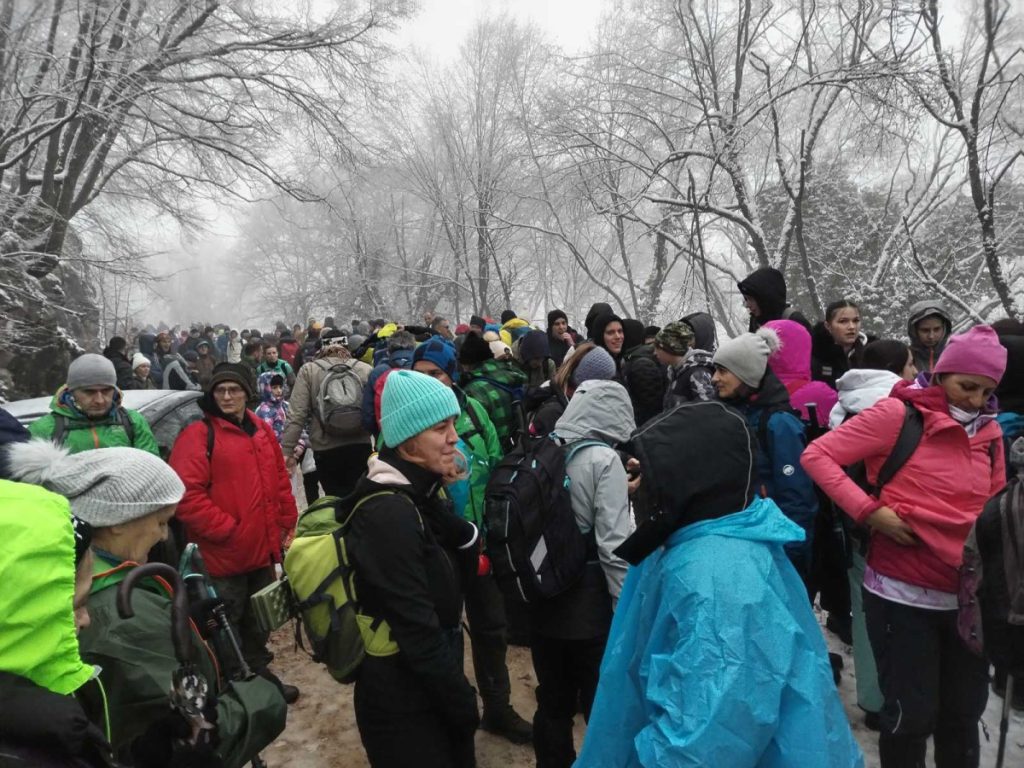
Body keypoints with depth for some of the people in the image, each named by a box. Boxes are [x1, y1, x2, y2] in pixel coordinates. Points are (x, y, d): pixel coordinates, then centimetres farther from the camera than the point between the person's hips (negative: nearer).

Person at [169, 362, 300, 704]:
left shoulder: (263, 432, 9)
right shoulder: (198, 435, -13)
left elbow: (281, 482, 14)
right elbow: (186, 495, -21)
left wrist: (286, 524, 10)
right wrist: (226, 529, -19)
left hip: (263, 549, 7)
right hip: (223, 554, -7)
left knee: (258, 622, 23)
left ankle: (258, 675, 40)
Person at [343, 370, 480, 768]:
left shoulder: (417, 494, 0)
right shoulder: (388, 513, -27)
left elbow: (460, 574, 2)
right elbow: (416, 630, -25)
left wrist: (448, 506, -14)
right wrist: (464, 704, -13)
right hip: (405, 700, -8)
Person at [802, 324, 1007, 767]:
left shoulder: (989, 432, 8)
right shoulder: (899, 413, -11)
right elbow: (817, 455, -13)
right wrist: (869, 510, -20)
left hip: (967, 596, 6)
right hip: (903, 594, -6)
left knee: (964, 715, 19)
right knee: (912, 716, 4)